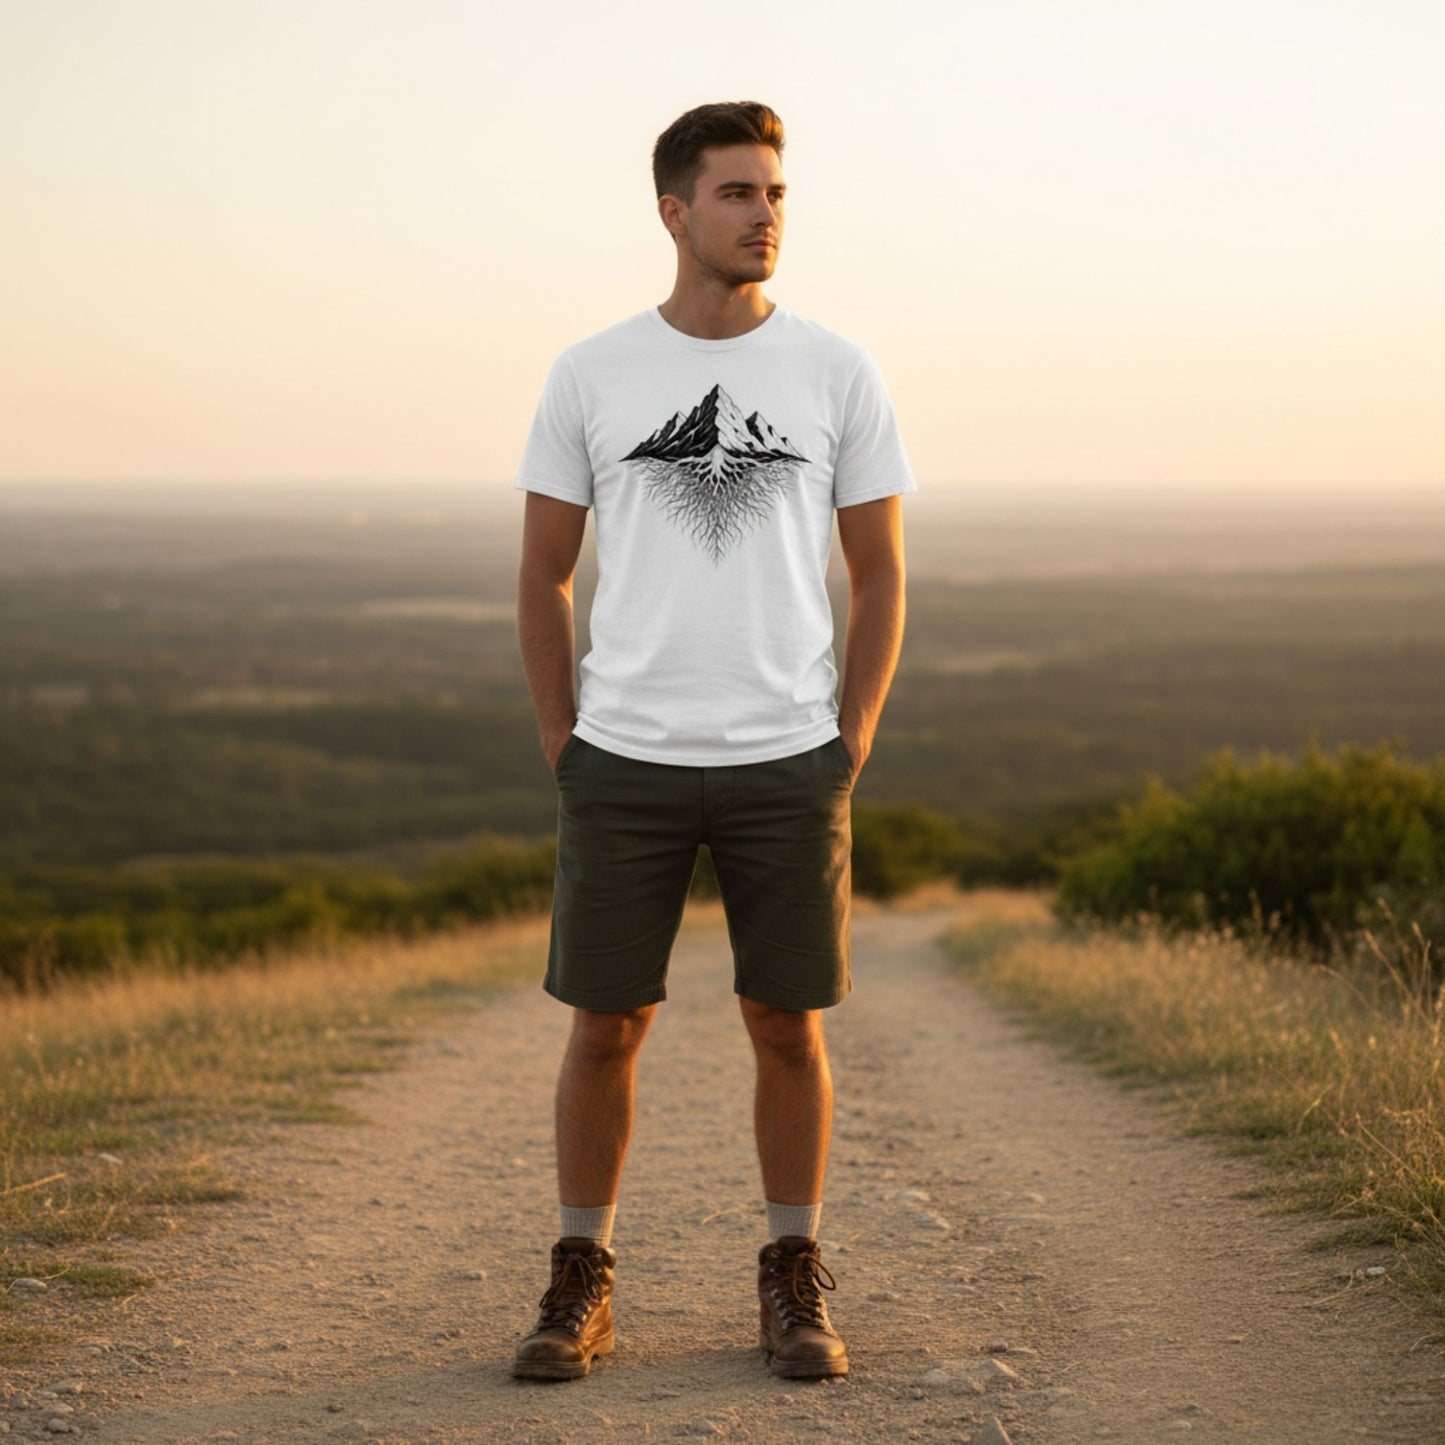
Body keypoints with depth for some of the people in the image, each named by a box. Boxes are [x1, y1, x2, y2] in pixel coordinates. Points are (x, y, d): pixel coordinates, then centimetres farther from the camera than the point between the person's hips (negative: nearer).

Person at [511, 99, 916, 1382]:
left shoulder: (839, 372, 2)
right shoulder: (589, 376, 2)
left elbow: (880, 577, 6)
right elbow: (543, 575, 8)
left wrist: (849, 749, -1)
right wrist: (566, 752, 2)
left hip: (788, 765, 0)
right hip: (625, 762, 0)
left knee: (787, 1024, 5)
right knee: (606, 1024, 3)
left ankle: (795, 1282, 20)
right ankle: (583, 1282, 18)